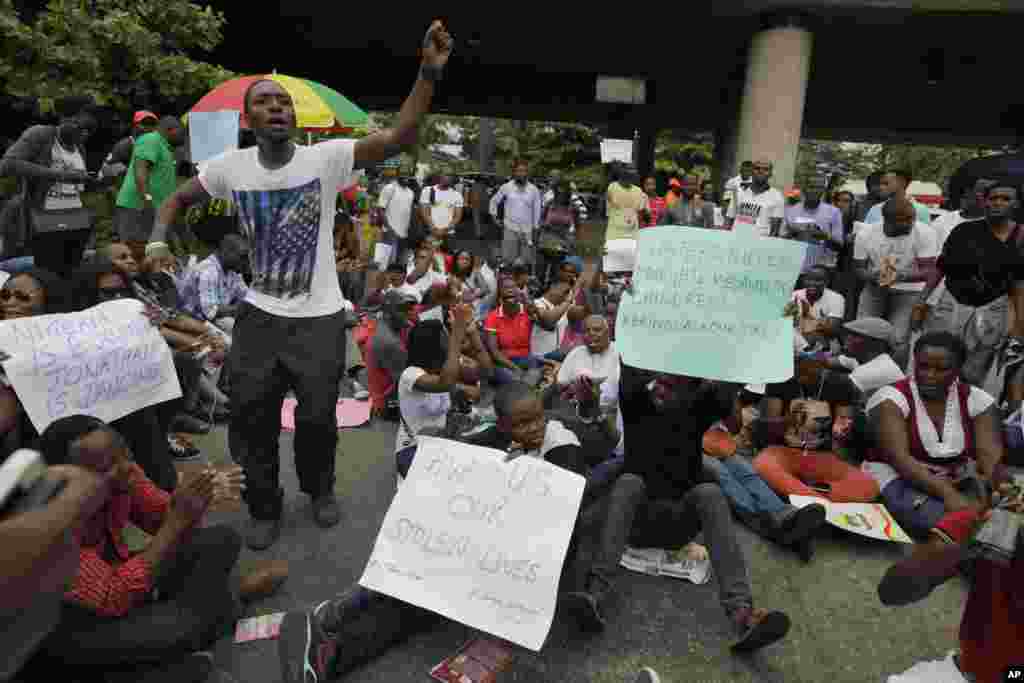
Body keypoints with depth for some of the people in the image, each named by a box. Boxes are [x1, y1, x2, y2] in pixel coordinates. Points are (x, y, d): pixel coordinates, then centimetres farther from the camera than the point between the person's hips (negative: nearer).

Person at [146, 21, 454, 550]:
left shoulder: (326, 158, -14)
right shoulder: (230, 167, -4)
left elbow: (398, 137, -26)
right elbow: (178, 198, 13)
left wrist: (430, 73, -37)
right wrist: (156, 240, -6)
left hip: (320, 316, -3)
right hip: (259, 315, 3)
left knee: (318, 417, 10)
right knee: (250, 417, 12)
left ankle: (320, 489, 43)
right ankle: (265, 509, 37)